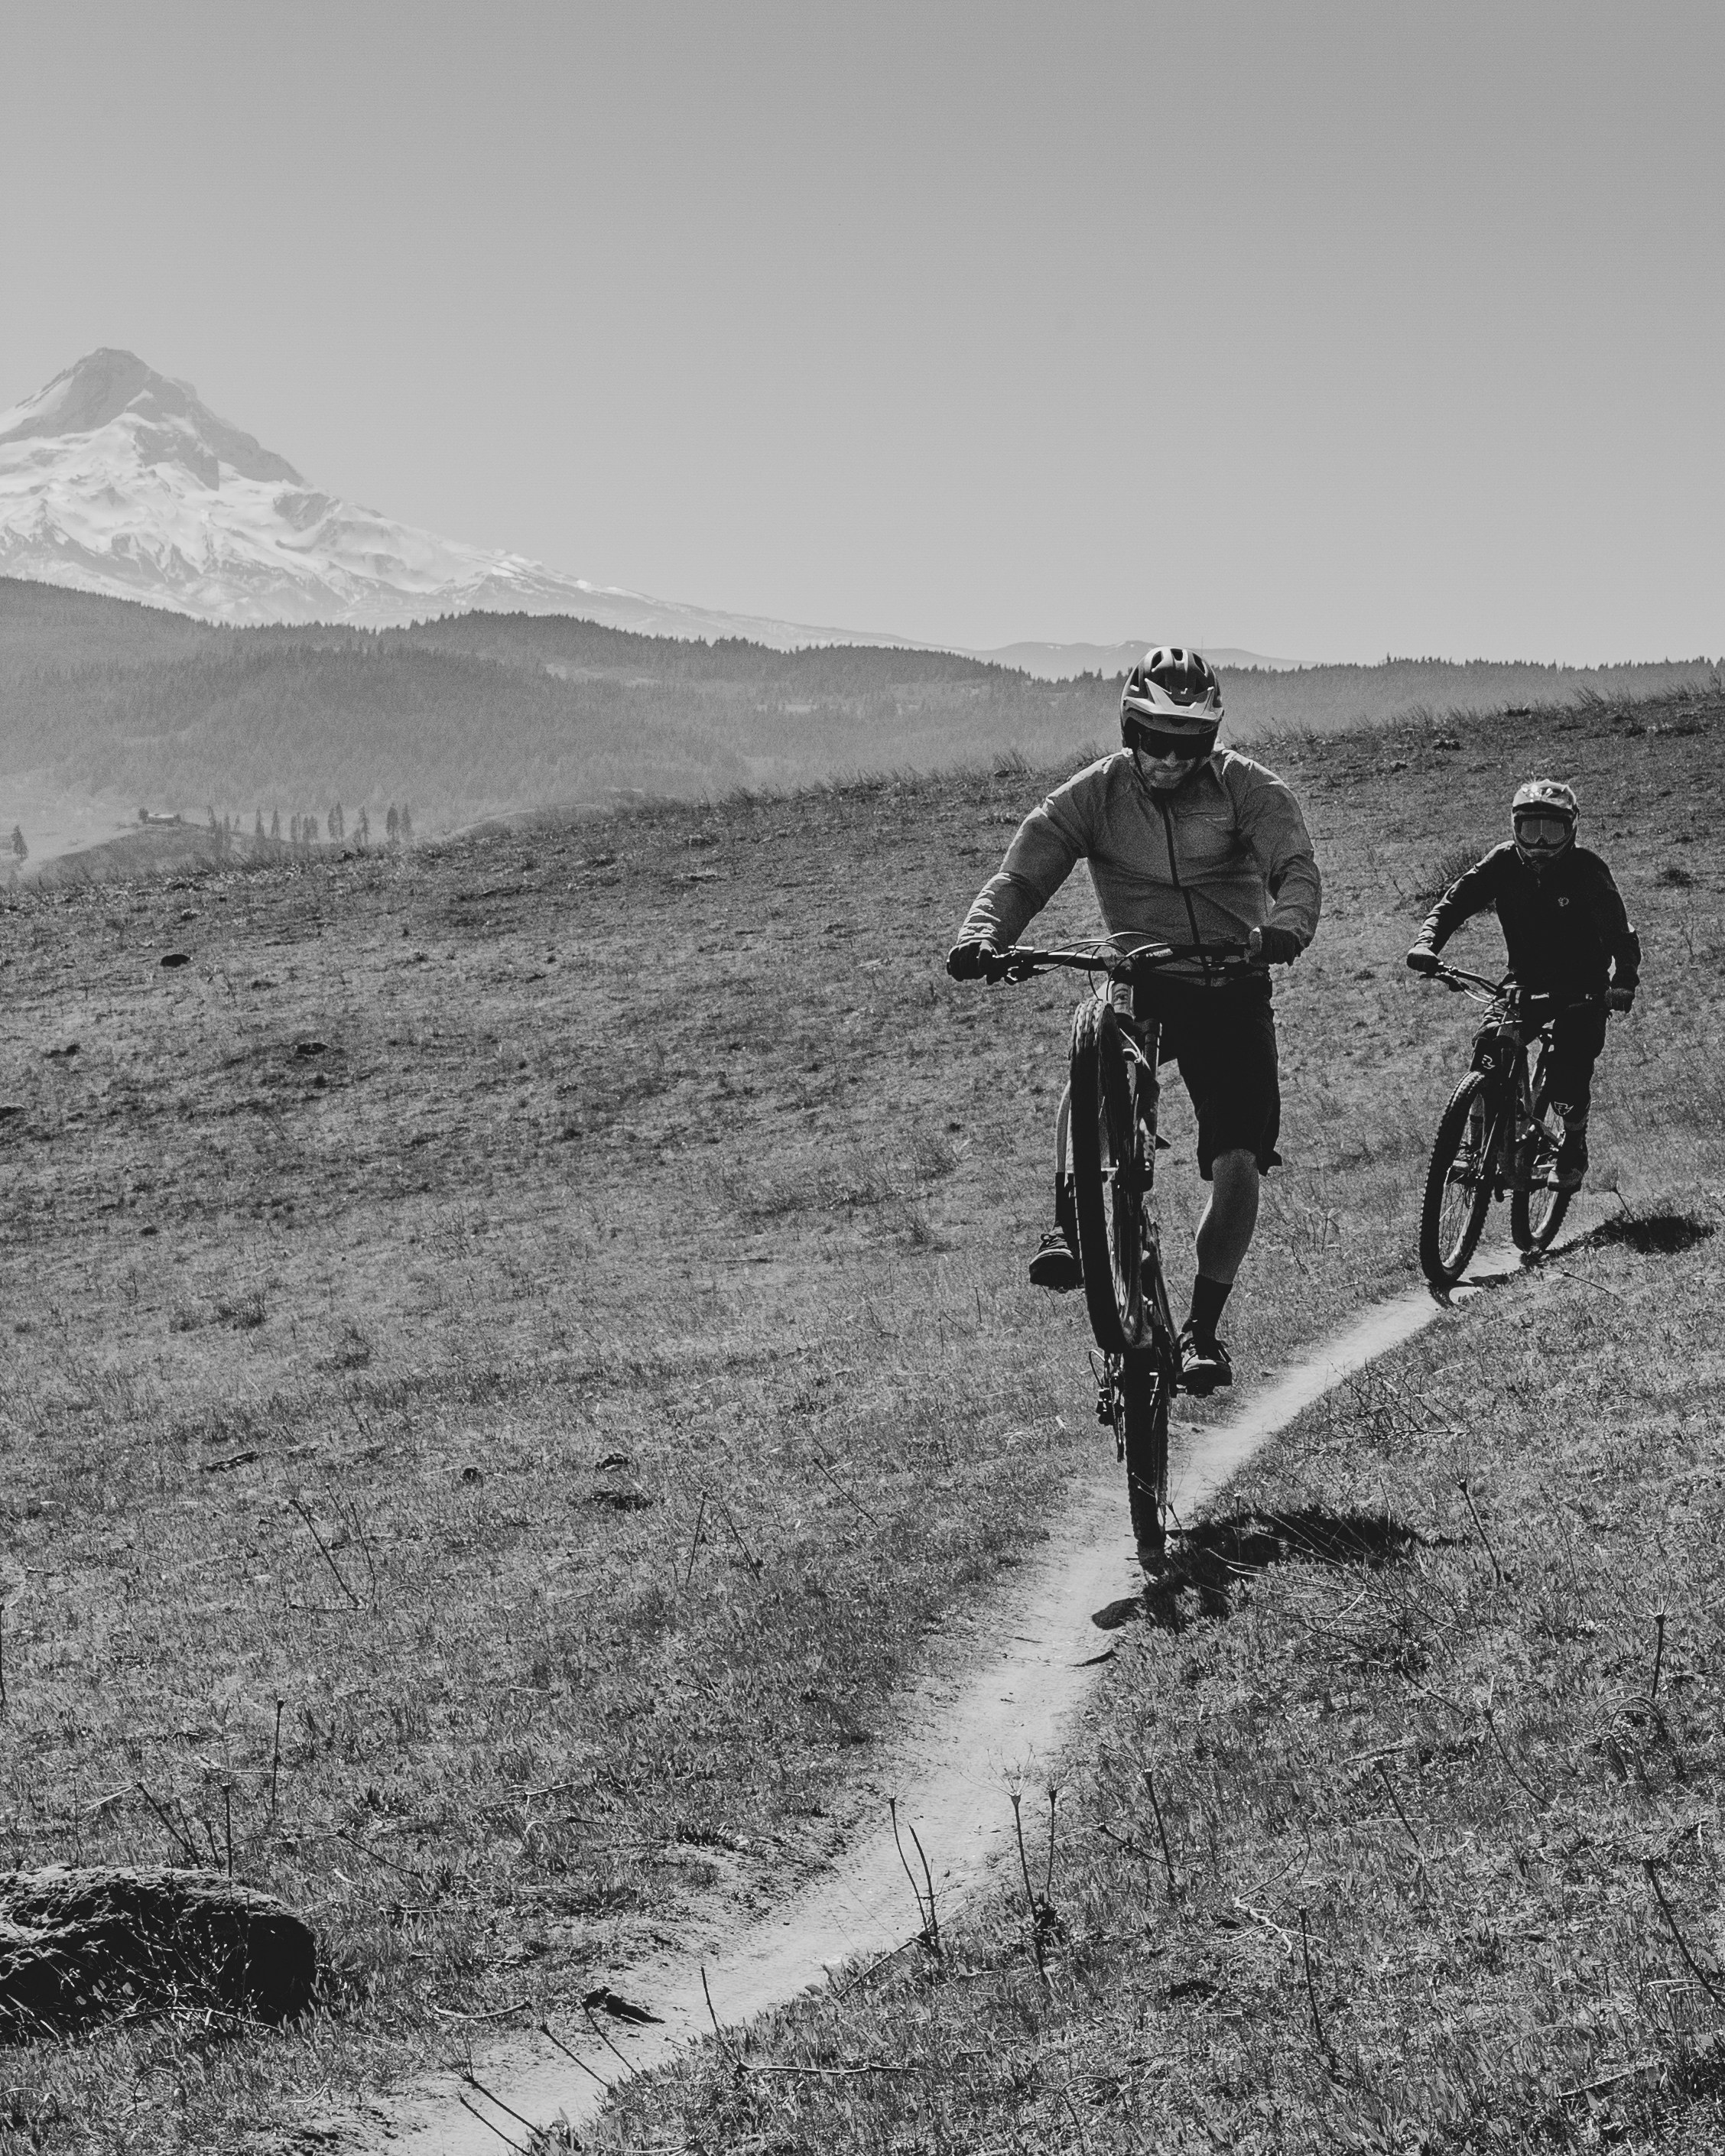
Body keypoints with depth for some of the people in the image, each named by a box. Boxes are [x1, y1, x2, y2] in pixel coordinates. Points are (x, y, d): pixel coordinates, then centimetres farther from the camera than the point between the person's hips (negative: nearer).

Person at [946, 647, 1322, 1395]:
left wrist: (1285, 928, -46)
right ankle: (1067, 1229, -24)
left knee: (1238, 1162, -9)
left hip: (1231, 990, 0)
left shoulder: (1247, 789, -9)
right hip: (1138, 985, 0)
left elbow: (1296, 865, -23)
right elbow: (1021, 875, -12)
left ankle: (1202, 1328, 5)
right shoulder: (1093, 795, -5)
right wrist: (982, 935, -34)